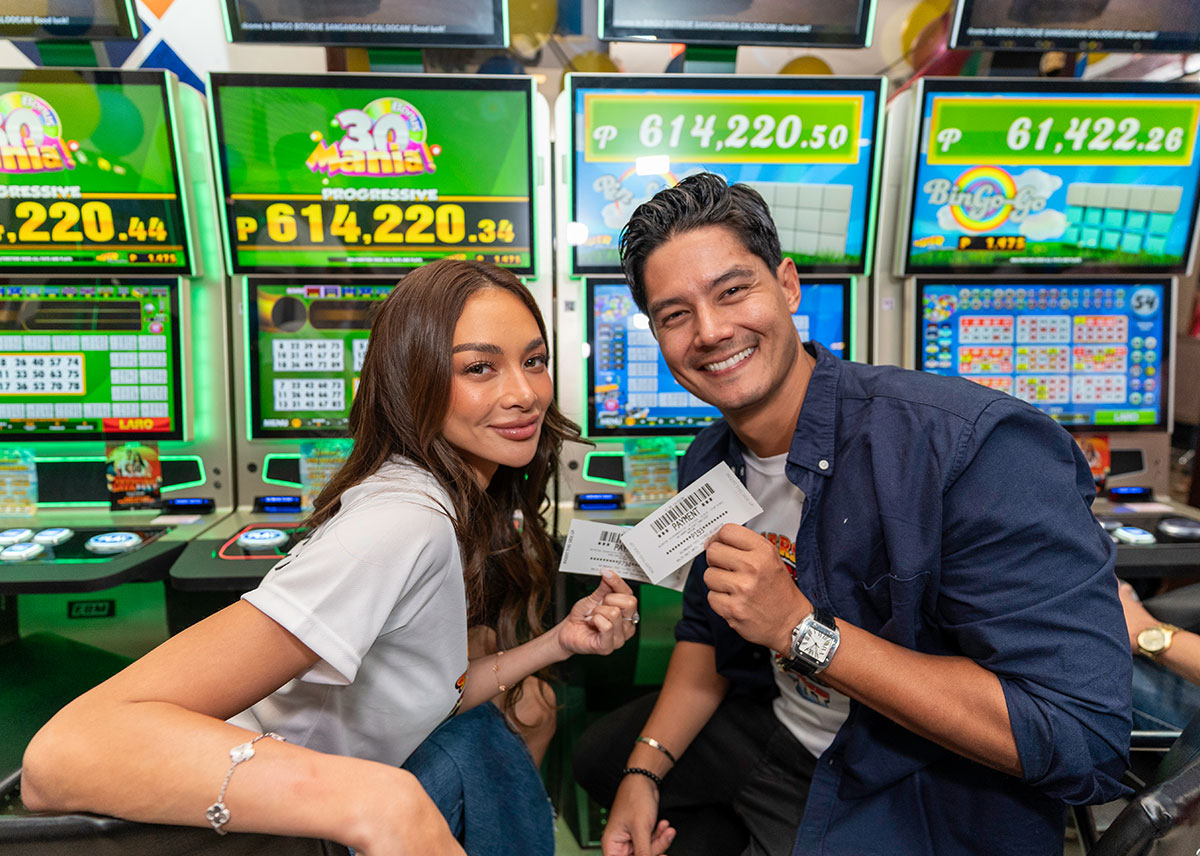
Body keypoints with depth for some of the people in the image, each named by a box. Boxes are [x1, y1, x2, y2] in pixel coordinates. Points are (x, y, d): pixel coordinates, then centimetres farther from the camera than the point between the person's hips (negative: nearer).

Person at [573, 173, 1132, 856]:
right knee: (603, 756, 18)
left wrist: (802, 629, -32)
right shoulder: (707, 467, -4)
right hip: (774, 734, 7)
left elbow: (1085, 745, -31)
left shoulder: (976, 447, -30)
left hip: (927, 801, -6)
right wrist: (644, 771, -3)